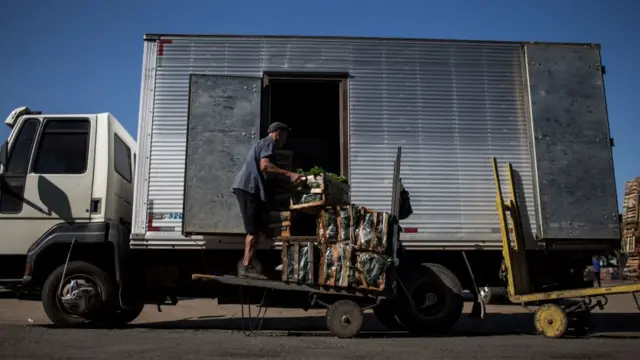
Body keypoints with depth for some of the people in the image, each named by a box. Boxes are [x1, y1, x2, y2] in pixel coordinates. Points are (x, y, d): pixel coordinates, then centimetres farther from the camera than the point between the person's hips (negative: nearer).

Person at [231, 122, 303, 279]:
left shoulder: (262, 142, 29)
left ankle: (246, 265, 14)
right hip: (250, 187, -11)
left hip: (246, 187, 11)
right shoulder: (269, 142, -2)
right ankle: (247, 266, -10)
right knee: (254, 230, -10)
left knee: (253, 229, 13)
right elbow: (264, 166, -19)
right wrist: (289, 174, -24)